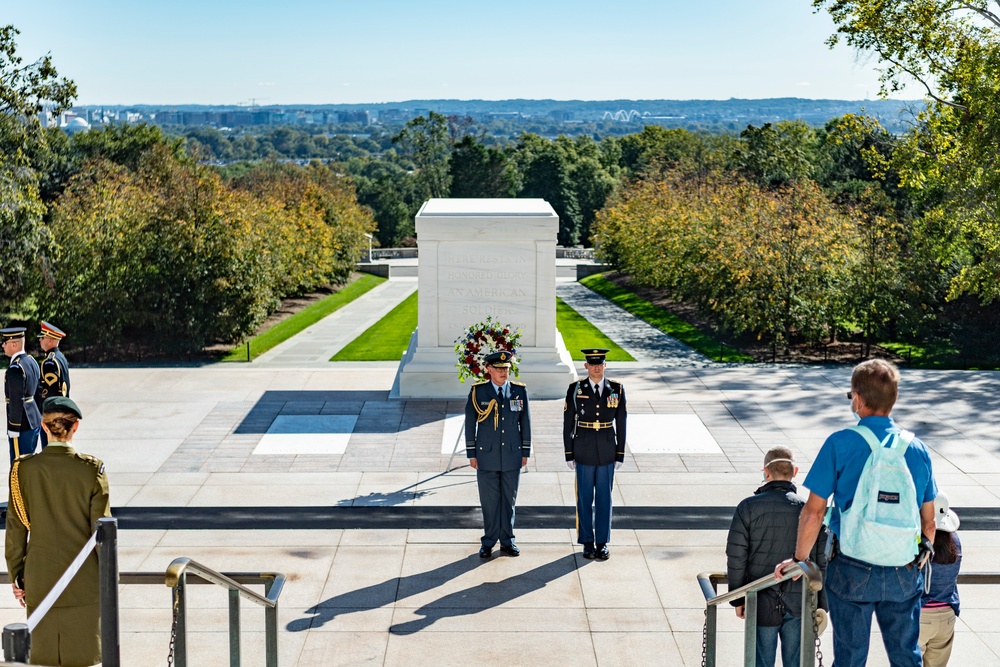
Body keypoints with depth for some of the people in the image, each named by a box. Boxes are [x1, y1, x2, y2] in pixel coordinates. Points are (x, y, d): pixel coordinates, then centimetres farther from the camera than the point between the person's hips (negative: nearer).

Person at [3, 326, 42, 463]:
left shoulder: (15, 368, -19)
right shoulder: (31, 361, 10)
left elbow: (16, 402, -20)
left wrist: (13, 430, -16)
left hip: (22, 426, -10)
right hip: (35, 421, 10)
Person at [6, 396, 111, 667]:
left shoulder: (22, 469, -7)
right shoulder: (92, 470, -12)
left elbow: (15, 528, -1)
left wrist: (16, 575, 10)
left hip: (40, 578, 2)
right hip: (84, 580, -2)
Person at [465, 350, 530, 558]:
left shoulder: (520, 391, 2)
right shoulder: (477, 392, -3)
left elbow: (525, 422, 7)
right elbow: (470, 424, 1)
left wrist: (525, 452, 5)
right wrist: (471, 454, -1)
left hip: (512, 455, 2)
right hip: (487, 455, -1)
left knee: (509, 499, 8)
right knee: (489, 500, 4)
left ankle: (507, 540, 19)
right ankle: (489, 541, 15)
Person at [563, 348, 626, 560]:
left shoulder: (617, 389, -1)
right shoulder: (575, 389, -4)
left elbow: (621, 423, 2)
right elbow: (568, 423, -1)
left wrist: (620, 454, 0)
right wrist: (569, 454, -3)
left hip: (607, 452, 1)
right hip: (584, 452, -1)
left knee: (604, 498, 6)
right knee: (585, 498, 5)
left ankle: (602, 543, 15)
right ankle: (587, 543, 15)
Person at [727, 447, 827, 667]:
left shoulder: (748, 507, -7)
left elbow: (736, 557, -5)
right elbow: (822, 562, -2)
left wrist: (738, 599, 6)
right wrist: (821, 605, 8)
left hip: (762, 604, -1)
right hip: (799, 603, 1)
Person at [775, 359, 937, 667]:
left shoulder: (840, 444, -11)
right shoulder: (917, 449, 0)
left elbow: (814, 512, -11)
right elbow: (929, 520, 7)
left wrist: (799, 559, 0)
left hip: (852, 570, -3)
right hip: (904, 573, 3)